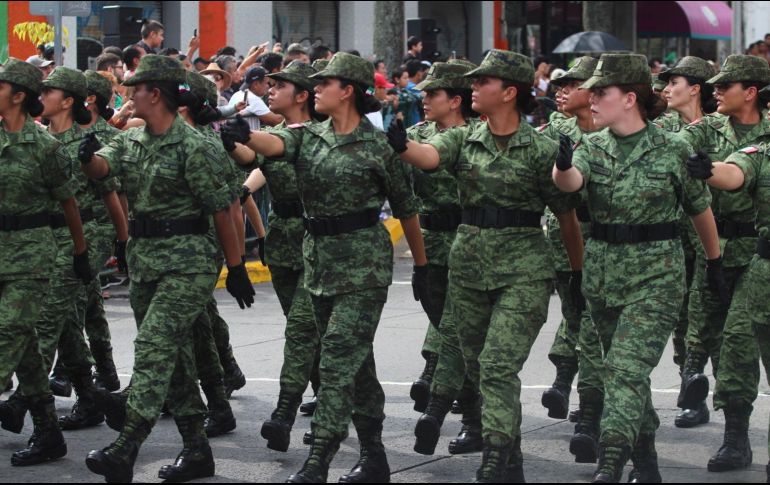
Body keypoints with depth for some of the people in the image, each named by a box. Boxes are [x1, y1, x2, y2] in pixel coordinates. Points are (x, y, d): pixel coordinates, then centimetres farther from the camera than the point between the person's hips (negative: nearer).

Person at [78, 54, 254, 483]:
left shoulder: (192, 146, -12)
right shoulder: (131, 142, 11)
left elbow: (221, 209, -10)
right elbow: (101, 168, -7)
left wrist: (237, 267, -9)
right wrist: (88, 158, -31)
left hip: (187, 261, -8)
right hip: (144, 258, 8)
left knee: (154, 346, -16)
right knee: (174, 354, 11)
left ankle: (126, 451, -23)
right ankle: (197, 451, 19)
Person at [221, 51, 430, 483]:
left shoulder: (378, 145, -6)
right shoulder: (309, 136, 8)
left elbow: (406, 209, 1)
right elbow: (275, 144, -14)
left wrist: (422, 265, 6)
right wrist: (245, 135, -37)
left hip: (363, 264, -6)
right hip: (320, 258, 6)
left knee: (339, 359, -12)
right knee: (356, 359, 12)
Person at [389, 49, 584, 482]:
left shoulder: (541, 150, -7)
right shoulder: (465, 140, 6)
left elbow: (567, 216, 0)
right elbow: (429, 155, -16)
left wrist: (579, 273, 4)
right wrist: (402, 146, -38)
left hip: (523, 268, -6)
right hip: (470, 263, 6)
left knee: (498, 367, -16)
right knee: (479, 367, 13)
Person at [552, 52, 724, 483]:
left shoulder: (673, 151, -6)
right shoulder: (593, 147, 4)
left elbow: (701, 210, 7)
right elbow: (571, 182, -18)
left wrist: (715, 263, 16)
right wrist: (563, 166, -41)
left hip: (656, 275, -5)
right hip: (603, 272, 5)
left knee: (627, 368, -17)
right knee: (628, 371, 15)